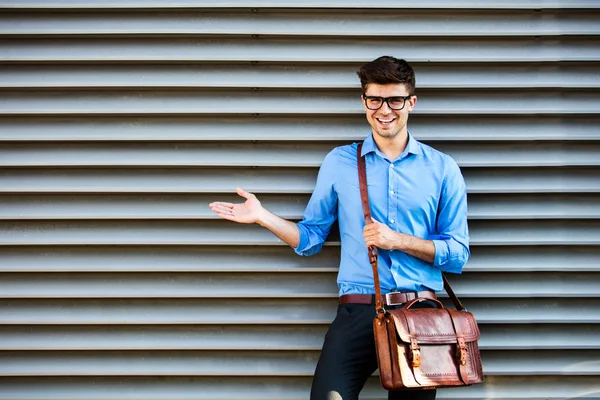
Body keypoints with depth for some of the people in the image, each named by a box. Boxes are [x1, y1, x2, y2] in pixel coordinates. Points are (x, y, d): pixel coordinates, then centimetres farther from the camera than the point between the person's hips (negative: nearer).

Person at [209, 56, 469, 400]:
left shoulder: (442, 168, 6)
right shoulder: (339, 163, 8)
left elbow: (458, 253, 3)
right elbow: (310, 239, 11)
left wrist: (397, 240, -9)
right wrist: (263, 216, -2)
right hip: (359, 312, -1)